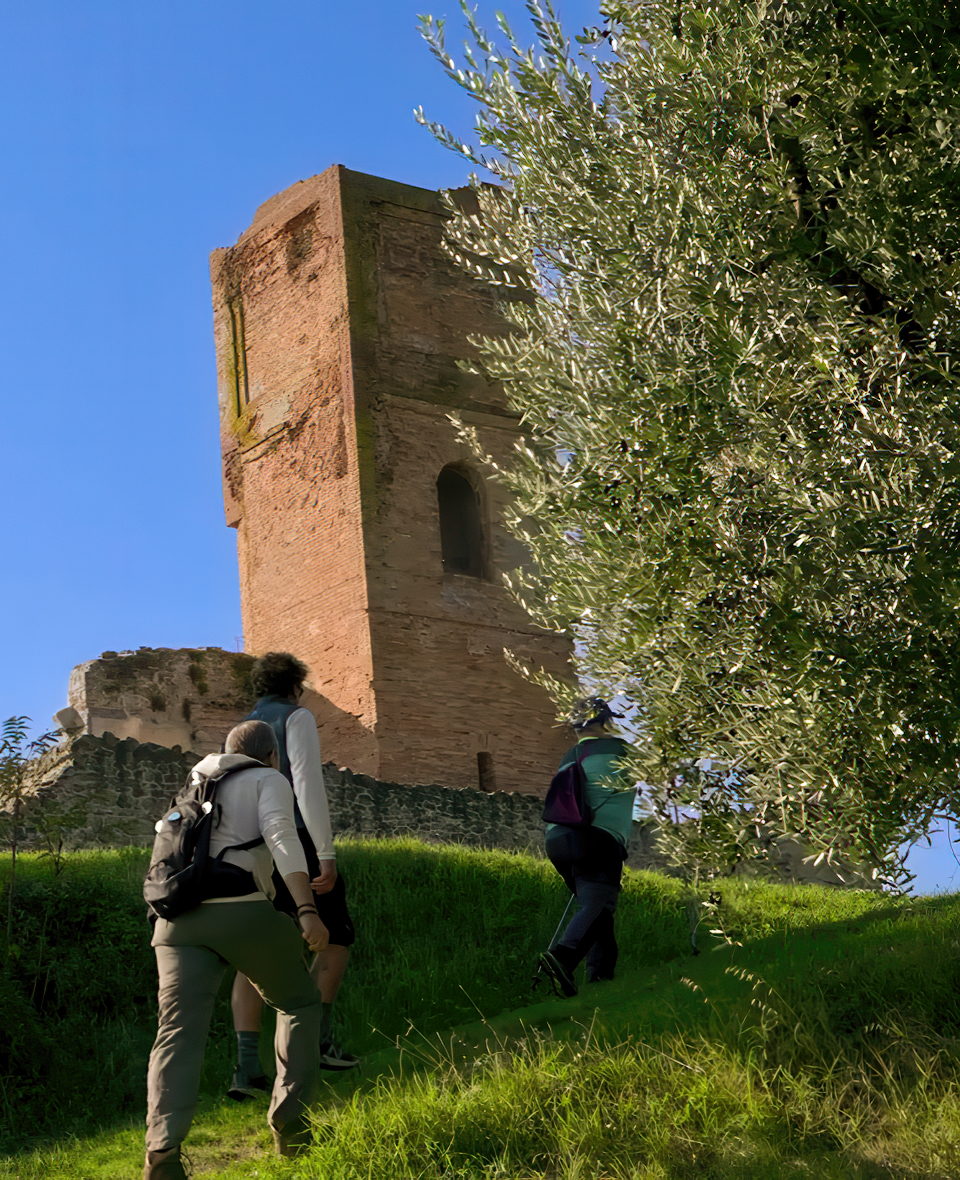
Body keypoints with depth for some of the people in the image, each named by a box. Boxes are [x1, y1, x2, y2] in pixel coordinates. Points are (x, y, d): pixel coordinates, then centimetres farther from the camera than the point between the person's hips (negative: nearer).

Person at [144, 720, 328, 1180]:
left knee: (179, 1035, -8)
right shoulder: (269, 781, 8)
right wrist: (307, 911, -19)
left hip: (180, 921, 4)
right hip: (243, 915, -4)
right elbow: (280, 837, -10)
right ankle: (289, 1117, 8)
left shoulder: (203, 778, 27)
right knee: (299, 1003, 19)